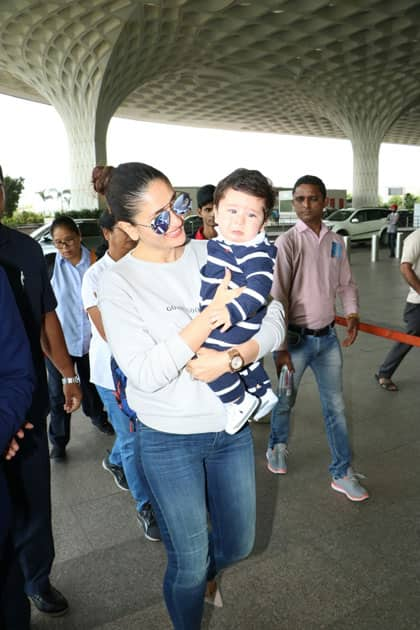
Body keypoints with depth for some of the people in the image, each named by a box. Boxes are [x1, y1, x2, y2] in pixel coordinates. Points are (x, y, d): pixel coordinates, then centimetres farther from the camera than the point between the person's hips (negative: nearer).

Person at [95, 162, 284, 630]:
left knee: (238, 543, 23)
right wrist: (215, 310, -26)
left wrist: (230, 359, -24)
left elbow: (274, 322, -6)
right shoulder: (118, 282, -14)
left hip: (231, 426, 4)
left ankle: (205, 572, 58)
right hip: (169, 439, -3)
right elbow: (146, 374, -22)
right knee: (188, 564, 14)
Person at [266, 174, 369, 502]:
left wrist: (352, 313, -5)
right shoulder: (286, 242, -12)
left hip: (328, 337, 4)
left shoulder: (336, 241, 4)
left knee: (336, 406, 10)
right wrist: (280, 348, -16)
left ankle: (343, 472, 25)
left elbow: (346, 283, 14)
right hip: (296, 338, -4)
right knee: (285, 401, 15)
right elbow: (276, 297, -15)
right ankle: (278, 447, 43)